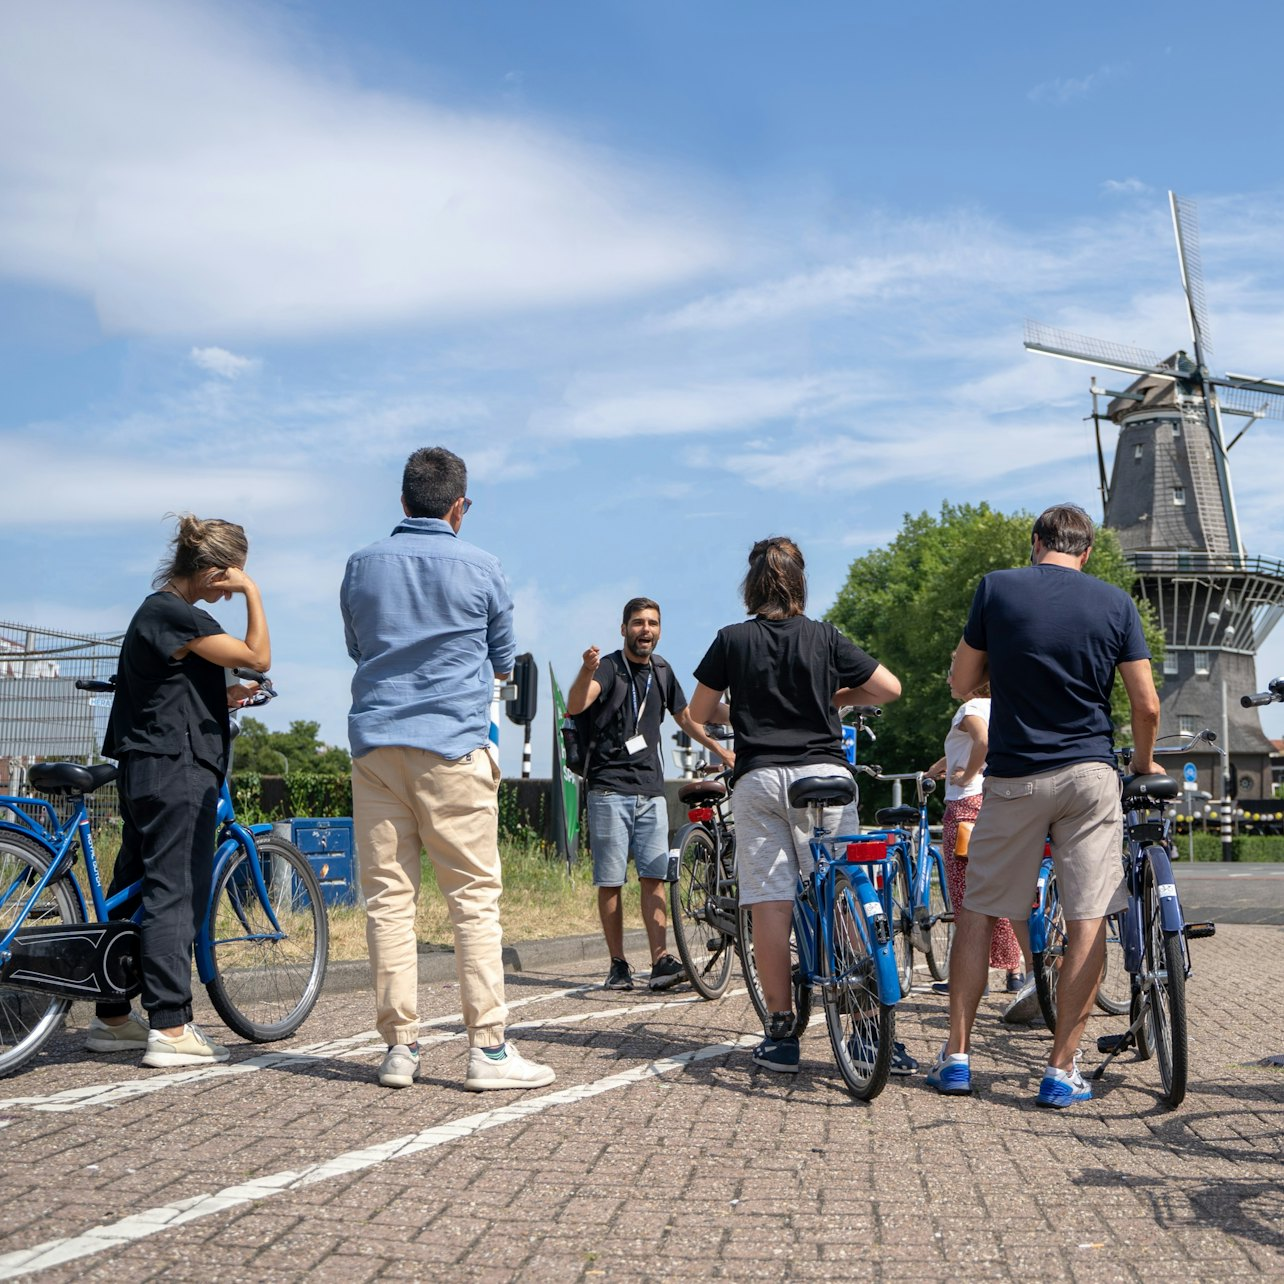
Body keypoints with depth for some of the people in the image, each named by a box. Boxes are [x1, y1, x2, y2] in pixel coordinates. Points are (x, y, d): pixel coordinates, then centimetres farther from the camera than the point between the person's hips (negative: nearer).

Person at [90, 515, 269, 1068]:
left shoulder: (155, 611, 19)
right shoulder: (174, 614, -13)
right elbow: (257, 657, -16)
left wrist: (220, 697, 16)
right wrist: (252, 594, -11)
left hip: (143, 770, 10)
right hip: (176, 772, -10)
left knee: (131, 890, 13)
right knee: (175, 896, -9)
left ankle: (112, 1018, 20)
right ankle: (170, 1028, -8)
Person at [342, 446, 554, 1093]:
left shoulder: (362, 564, 10)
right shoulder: (481, 568, 2)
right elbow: (503, 663, 13)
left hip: (374, 742, 3)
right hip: (453, 746, -3)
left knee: (387, 896, 5)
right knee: (474, 896, -1)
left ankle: (399, 1046, 6)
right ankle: (487, 1048, -3)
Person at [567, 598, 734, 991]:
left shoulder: (661, 670, 12)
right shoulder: (608, 667, -6)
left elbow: (684, 716, 29)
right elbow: (575, 706, -26)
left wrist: (719, 749, 30)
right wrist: (587, 672, -45)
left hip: (651, 790, 5)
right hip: (609, 788, -4)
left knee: (654, 877, -3)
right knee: (610, 882, -1)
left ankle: (661, 961, -5)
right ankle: (618, 965, 5)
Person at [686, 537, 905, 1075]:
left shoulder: (733, 639, 5)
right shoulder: (824, 637, 8)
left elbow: (698, 713, 11)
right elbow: (889, 687, 9)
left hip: (758, 778, 0)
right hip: (823, 774, 1)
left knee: (770, 904, 0)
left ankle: (781, 1032, 1)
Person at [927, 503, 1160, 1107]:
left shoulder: (997, 587, -1)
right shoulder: (1115, 602, 1)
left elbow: (962, 683, 3)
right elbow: (1147, 705, -1)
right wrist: (1144, 763, 16)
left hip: (1014, 777, 0)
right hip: (1091, 774, 0)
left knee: (978, 912, 11)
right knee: (1088, 922, 3)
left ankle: (956, 1055, 13)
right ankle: (1062, 1069, 3)